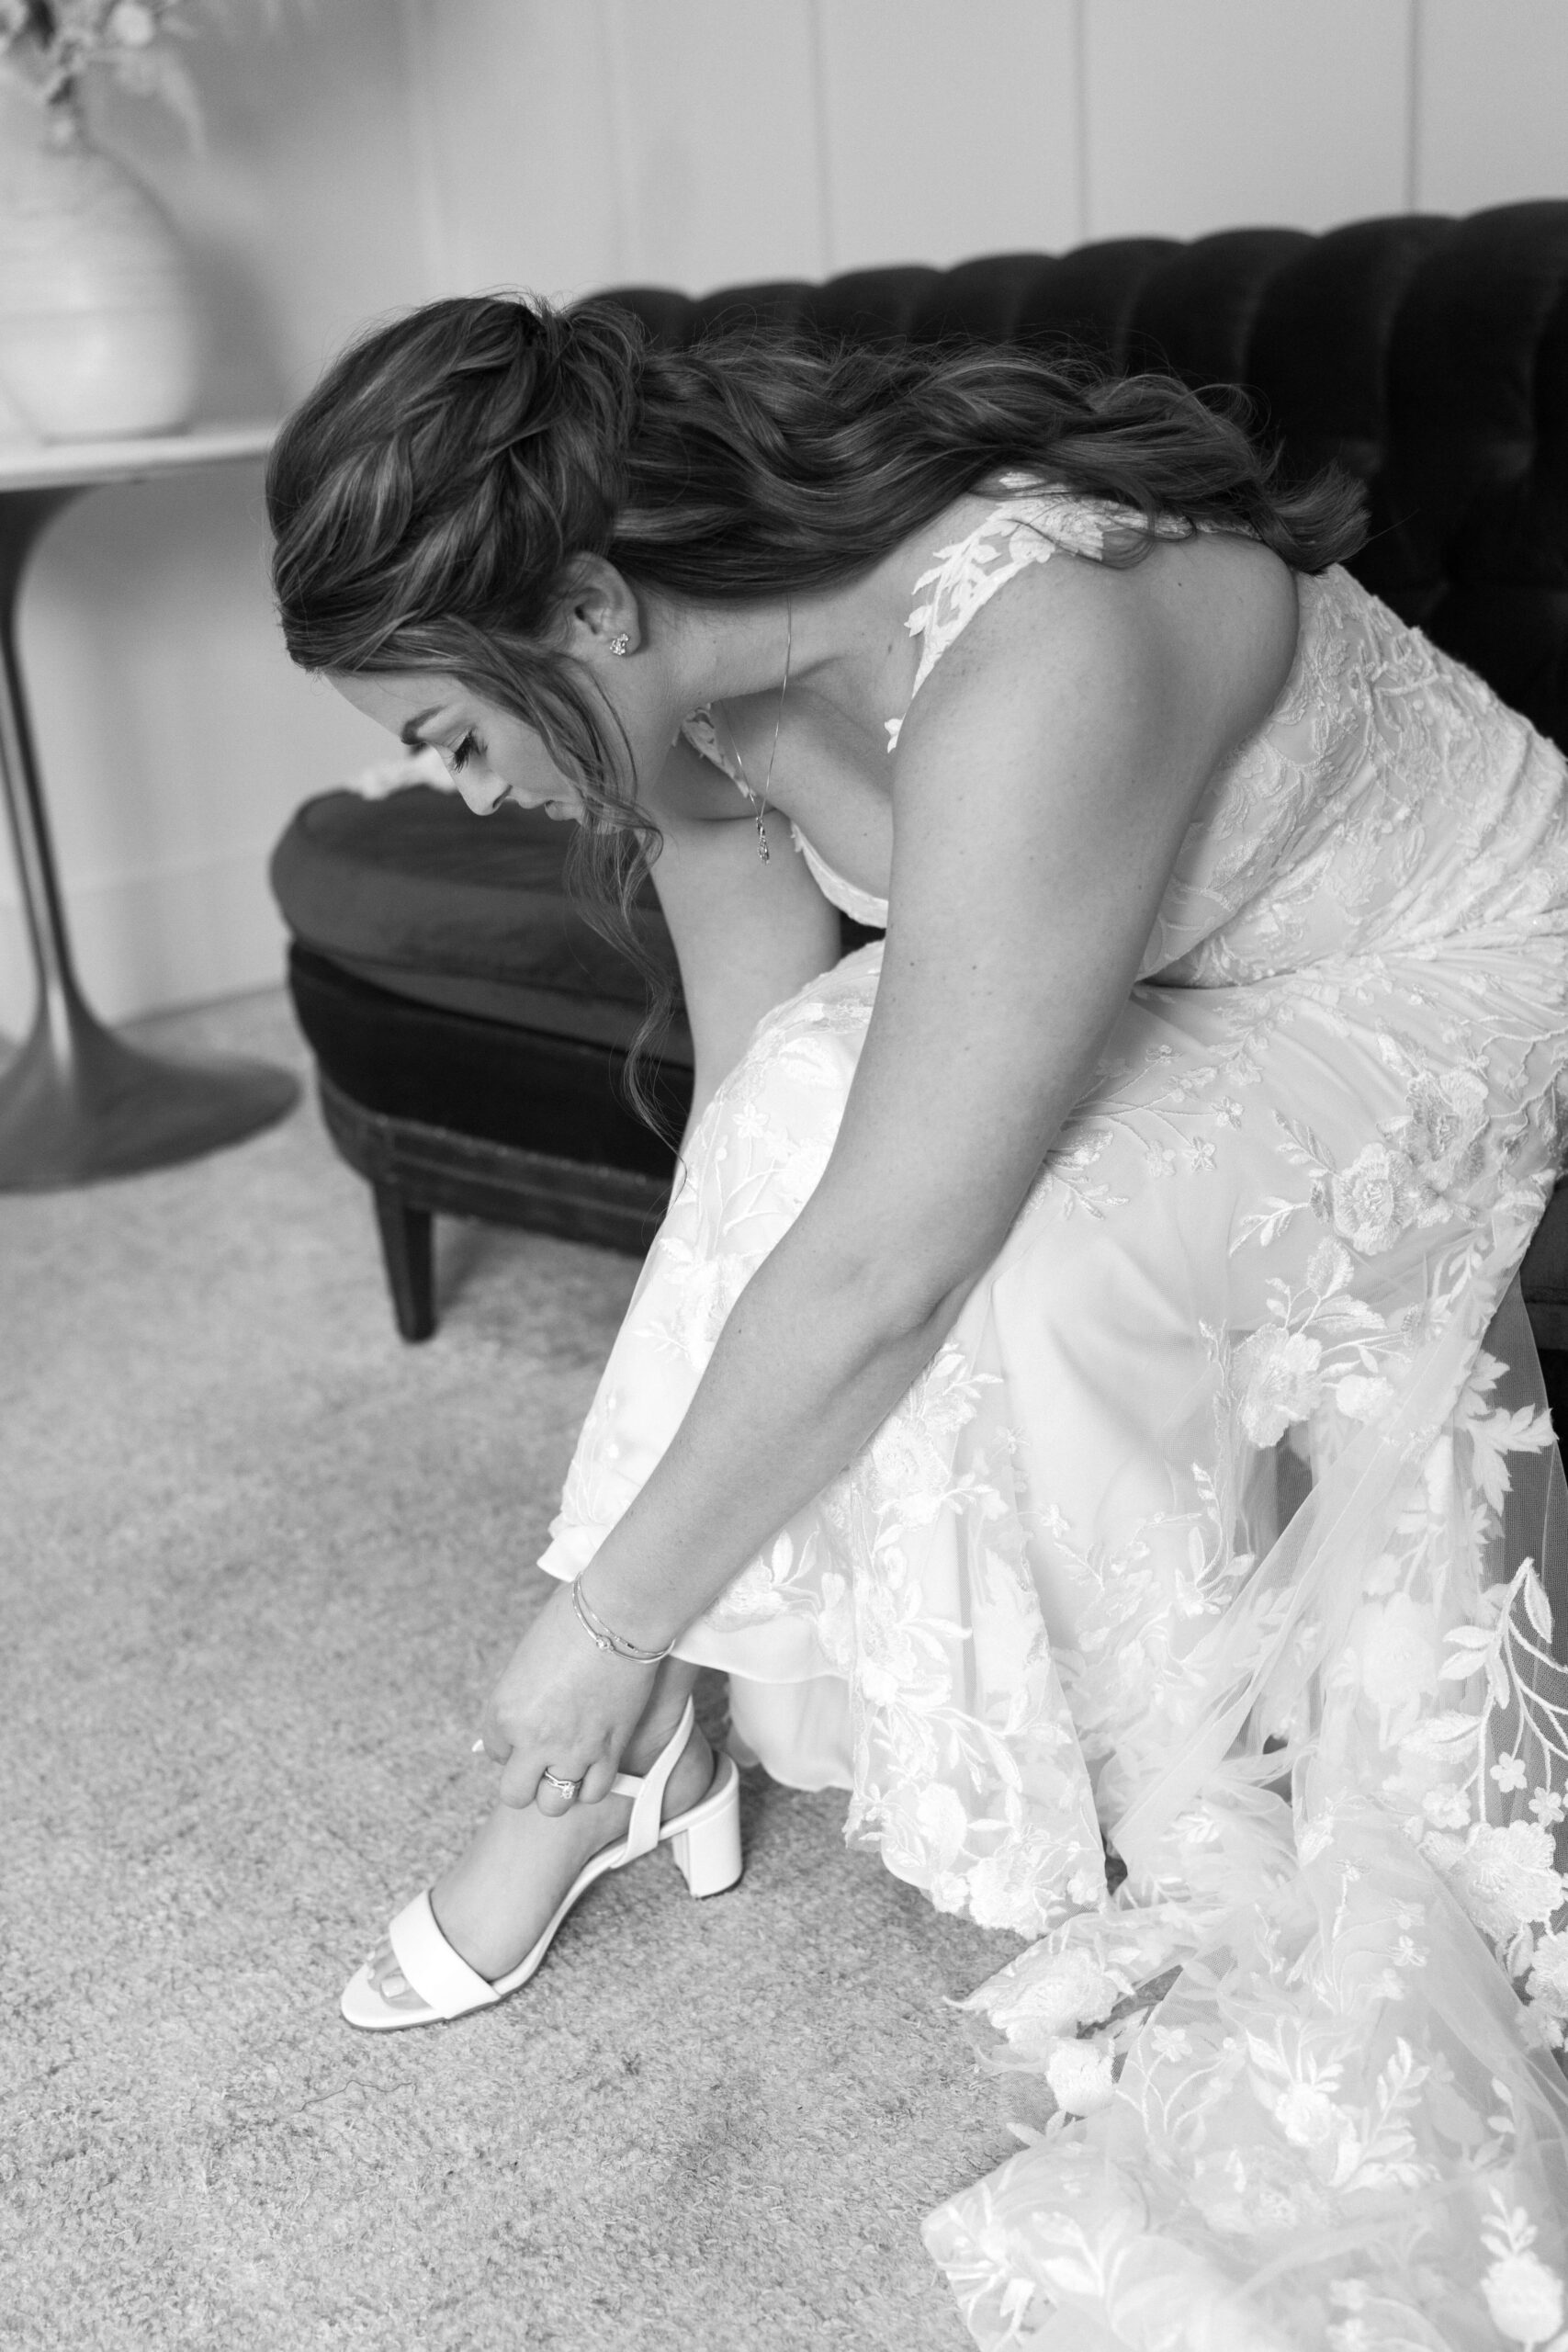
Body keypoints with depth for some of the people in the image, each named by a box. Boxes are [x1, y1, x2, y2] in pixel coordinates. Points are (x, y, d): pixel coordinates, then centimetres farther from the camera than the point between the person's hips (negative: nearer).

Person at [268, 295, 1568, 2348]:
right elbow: (753, 1125, -9)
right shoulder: (708, 661, -14)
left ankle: (1222, 1870, -4)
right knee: (813, 1114, -20)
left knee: (1029, 1271, -31)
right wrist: (644, 1607, -7)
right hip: (1163, 991, 7)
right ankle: (627, 1759, -4)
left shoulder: (1030, 670, -39)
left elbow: (878, 1275, -37)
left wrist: (616, 1615, -24)